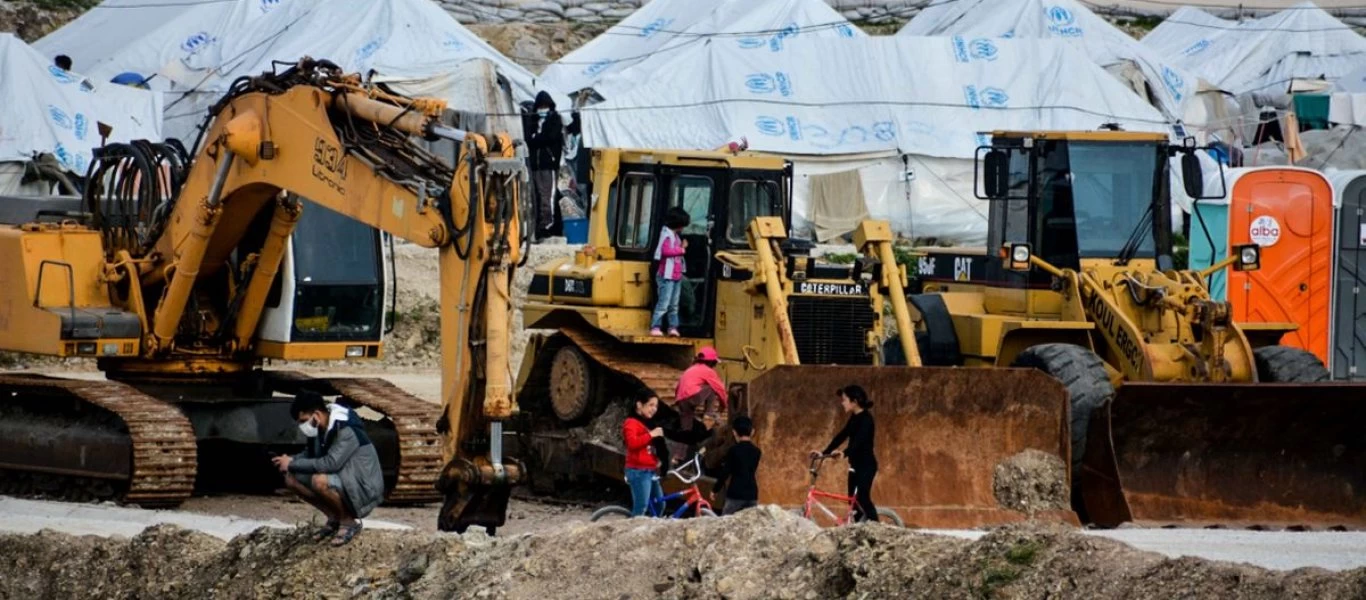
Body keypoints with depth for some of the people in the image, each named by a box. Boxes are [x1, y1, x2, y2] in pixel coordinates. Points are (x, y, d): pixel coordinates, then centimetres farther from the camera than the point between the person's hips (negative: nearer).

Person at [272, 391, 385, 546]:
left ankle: (349, 521, -10)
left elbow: (330, 463, -35)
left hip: (363, 488, -9)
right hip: (340, 480, 9)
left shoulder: (346, 431, -26)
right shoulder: (319, 429, -1)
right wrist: (290, 460, -10)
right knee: (291, 478, -3)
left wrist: (293, 464, -25)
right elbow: (309, 454, 13)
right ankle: (335, 518, 7)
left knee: (320, 481, -35)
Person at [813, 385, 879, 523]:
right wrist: (824, 453, 7)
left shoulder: (866, 418, -14)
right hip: (856, 464, 9)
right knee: (854, 501, 7)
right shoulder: (854, 418, 13)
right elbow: (841, 436, 14)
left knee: (862, 498, -19)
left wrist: (845, 453, -44)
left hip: (866, 465, -9)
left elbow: (859, 440, -29)